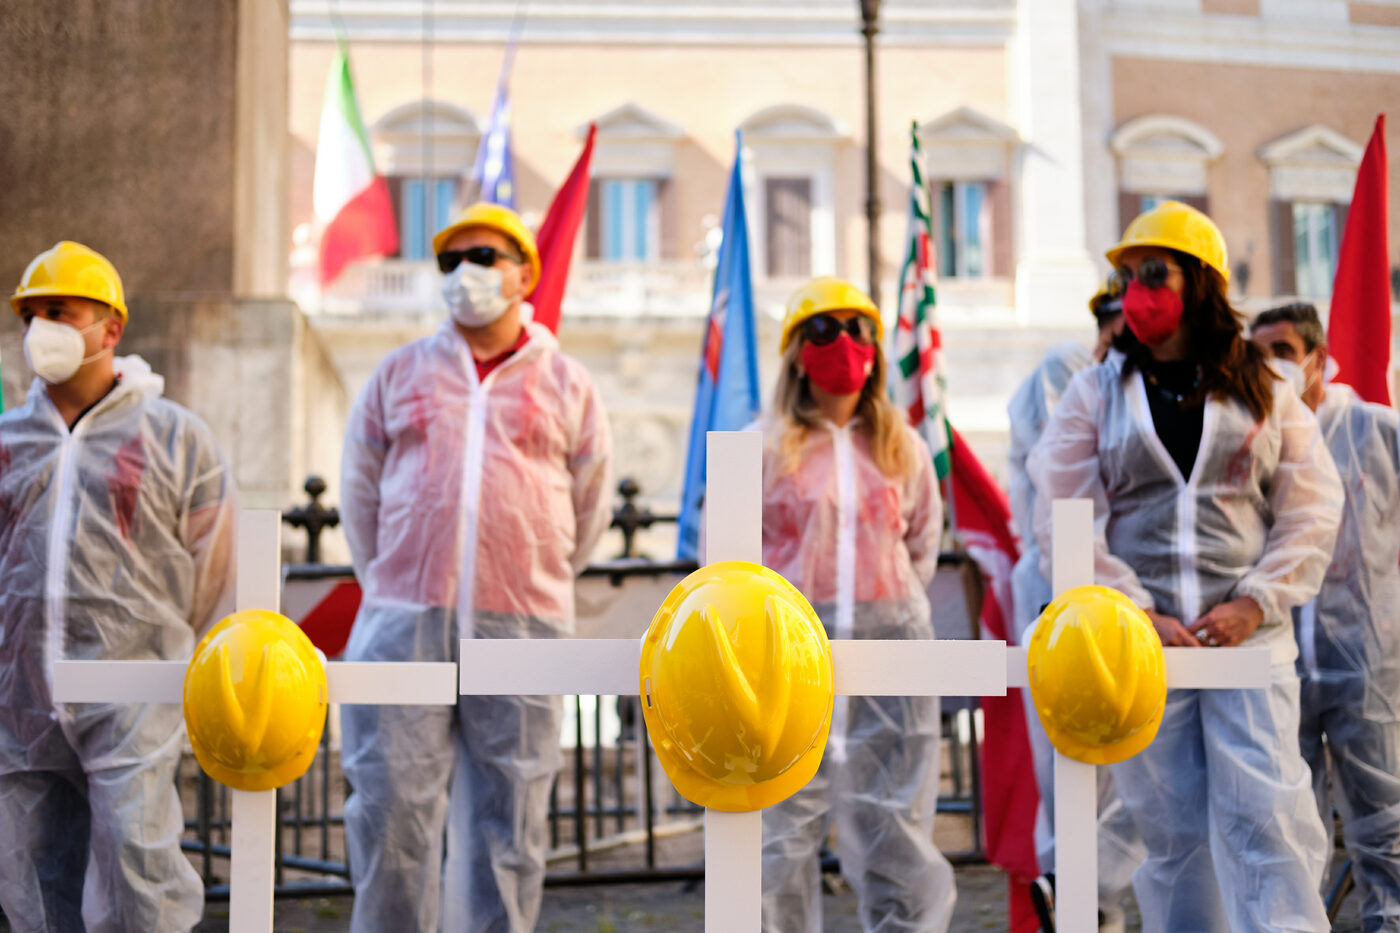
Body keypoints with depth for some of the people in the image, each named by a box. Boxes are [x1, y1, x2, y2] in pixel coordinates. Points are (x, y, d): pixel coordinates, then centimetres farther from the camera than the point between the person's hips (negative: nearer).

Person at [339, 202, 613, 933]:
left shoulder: (566, 385, 9)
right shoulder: (400, 373, 11)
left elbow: (590, 507, 14)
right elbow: (360, 490, 16)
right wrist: (393, 586, 13)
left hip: (520, 632, 0)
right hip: (404, 625, 1)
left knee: (508, 818, 4)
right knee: (390, 805, -2)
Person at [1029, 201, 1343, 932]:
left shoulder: (1264, 393, 9)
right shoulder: (1095, 395, 7)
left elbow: (1311, 509, 6)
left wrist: (1256, 602, -8)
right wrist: (1135, 613, -9)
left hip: (1250, 638, 0)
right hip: (1142, 645, 0)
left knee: (1267, 816, -8)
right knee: (1172, 829, 4)